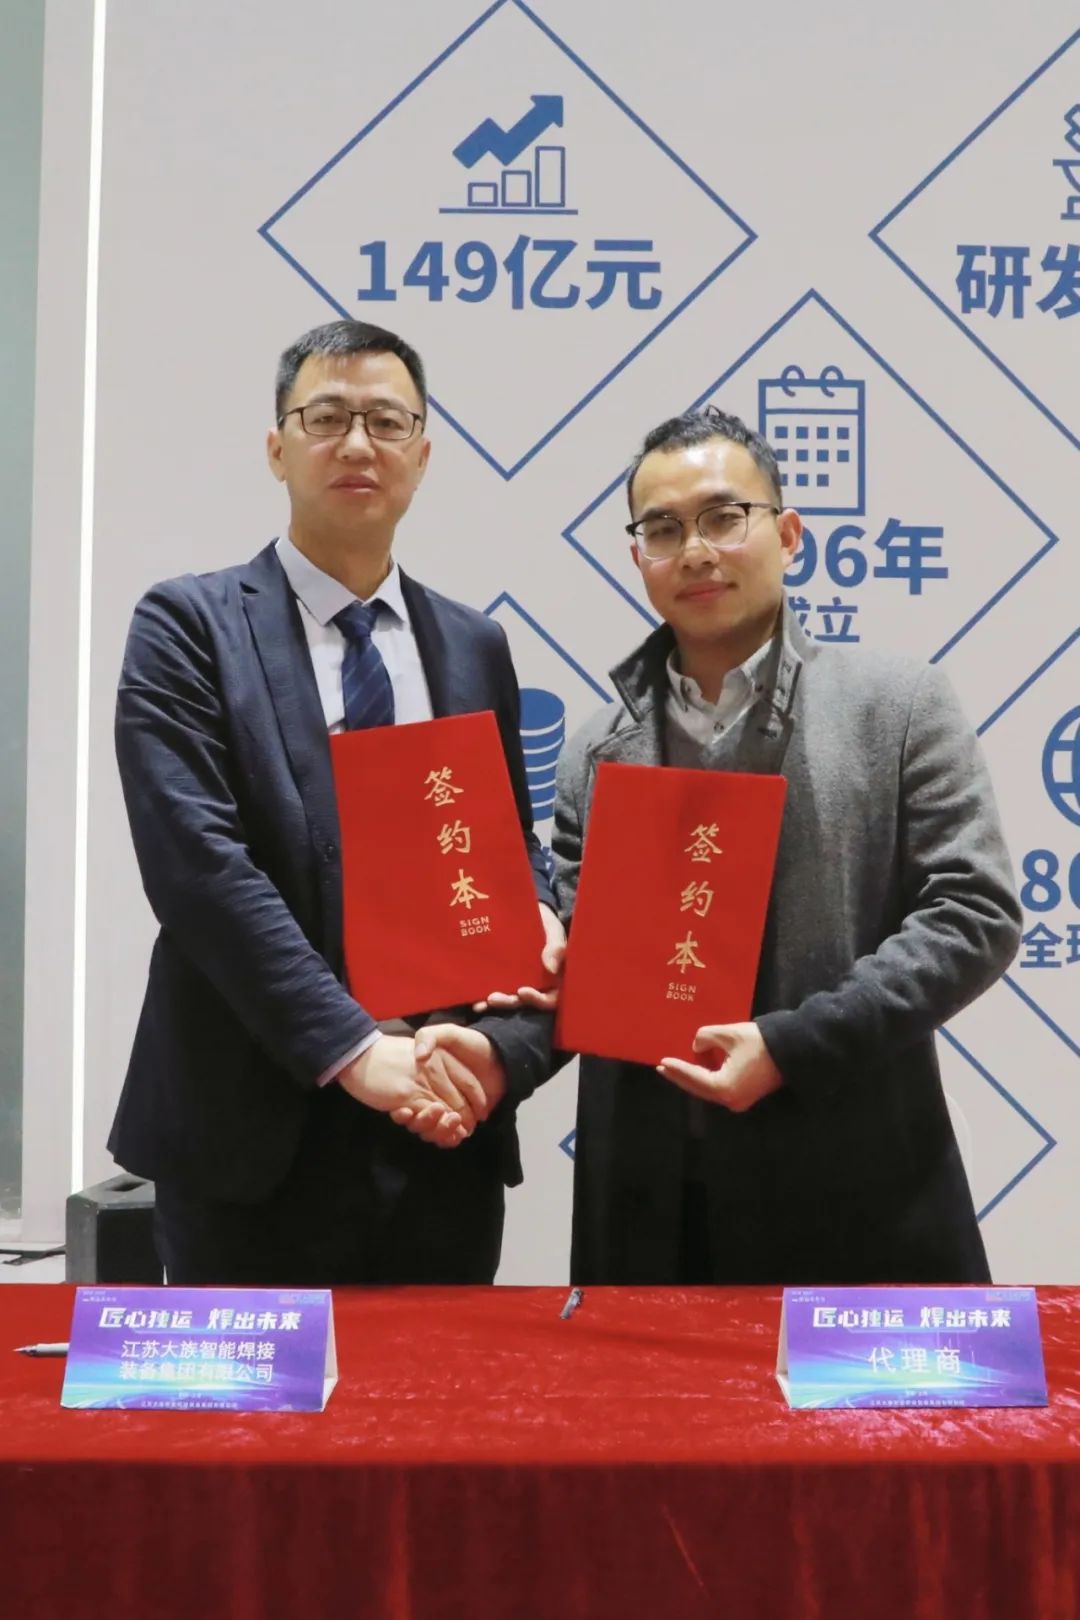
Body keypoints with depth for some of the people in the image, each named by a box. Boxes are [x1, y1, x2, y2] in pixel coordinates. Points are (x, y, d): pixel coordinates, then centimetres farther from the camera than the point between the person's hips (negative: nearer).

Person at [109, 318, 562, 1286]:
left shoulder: (474, 647, 10)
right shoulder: (189, 625, -3)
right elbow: (197, 861, -14)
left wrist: (502, 1046, -7)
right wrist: (353, 1048, -20)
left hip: (448, 1132, 4)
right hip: (254, 1134, -4)